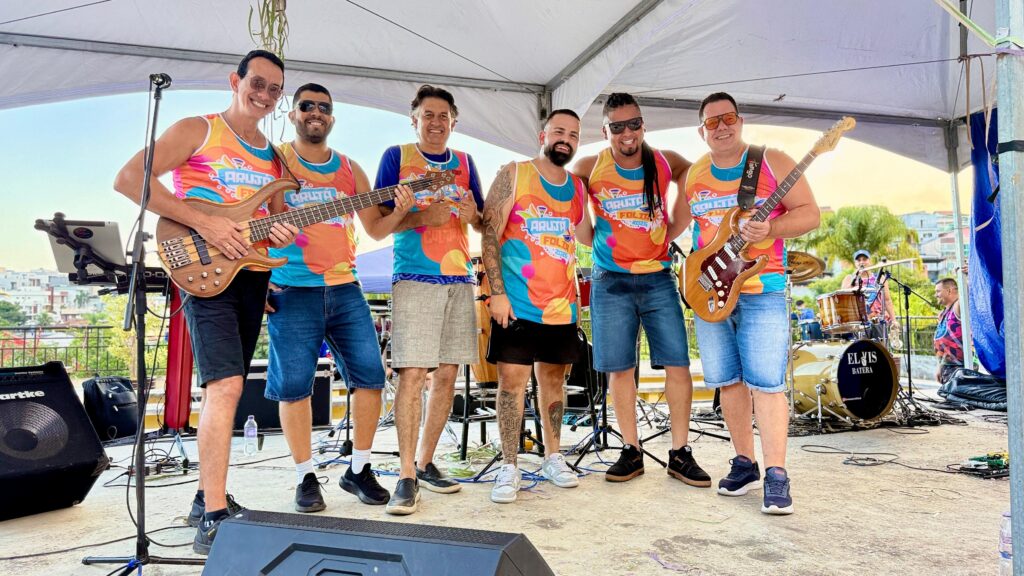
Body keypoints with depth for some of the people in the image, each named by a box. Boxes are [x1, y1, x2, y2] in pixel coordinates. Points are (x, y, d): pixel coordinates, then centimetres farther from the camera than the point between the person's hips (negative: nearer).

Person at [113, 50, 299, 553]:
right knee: (225, 385, -19)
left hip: (252, 275, 7)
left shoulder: (274, 156, 18)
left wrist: (281, 233, -3)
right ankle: (213, 520, -14)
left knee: (224, 388, 13)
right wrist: (203, 223, -19)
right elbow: (128, 178, -11)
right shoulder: (197, 130, -1)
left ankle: (207, 496, 25)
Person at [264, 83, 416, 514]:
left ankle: (358, 470, 16)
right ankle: (306, 477, 15)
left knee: (371, 375, 0)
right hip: (291, 291, -4)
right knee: (294, 384, -2)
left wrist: (399, 211, -5)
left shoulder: (350, 170, 14)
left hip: (344, 288, 4)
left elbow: (375, 230, 15)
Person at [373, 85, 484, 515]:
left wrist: (471, 214, -7)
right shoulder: (396, 157, 5)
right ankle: (406, 476, -4)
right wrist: (422, 217, -16)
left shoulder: (464, 163, 16)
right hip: (415, 277, -4)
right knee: (412, 373, -12)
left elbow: (482, 223, 17)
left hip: (459, 278, 5)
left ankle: (425, 462, 19)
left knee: (447, 373, 6)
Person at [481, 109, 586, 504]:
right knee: (512, 379, -4)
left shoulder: (578, 187, 12)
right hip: (516, 303, -4)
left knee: (554, 378, 12)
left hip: (562, 305, 5)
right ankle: (509, 467, 8)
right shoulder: (514, 175, -2)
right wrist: (497, 291, -14)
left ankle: (552, 457, 27)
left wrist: (574, 292, 11)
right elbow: (489, 233, -8)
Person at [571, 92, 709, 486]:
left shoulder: (667, 163, 2)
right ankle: (631, 451, 16)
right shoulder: (589, 169, -2)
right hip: (611, 281, 0)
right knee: (619, 368, 2)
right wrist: (591, 241, 4)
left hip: (658, 279, 1)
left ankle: (680, 453, 8)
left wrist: (672, 231, 8)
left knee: (678, 364, -4)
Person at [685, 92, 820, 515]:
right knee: (726, 380, 8)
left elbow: (809, 213, -2)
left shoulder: (772, 162, 1)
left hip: (762, 289, -4)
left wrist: (769, 229, -21)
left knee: (766, 382, -9)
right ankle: (744, 462, 21)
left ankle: (776, 475, -2)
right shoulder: (693, 175, 12)